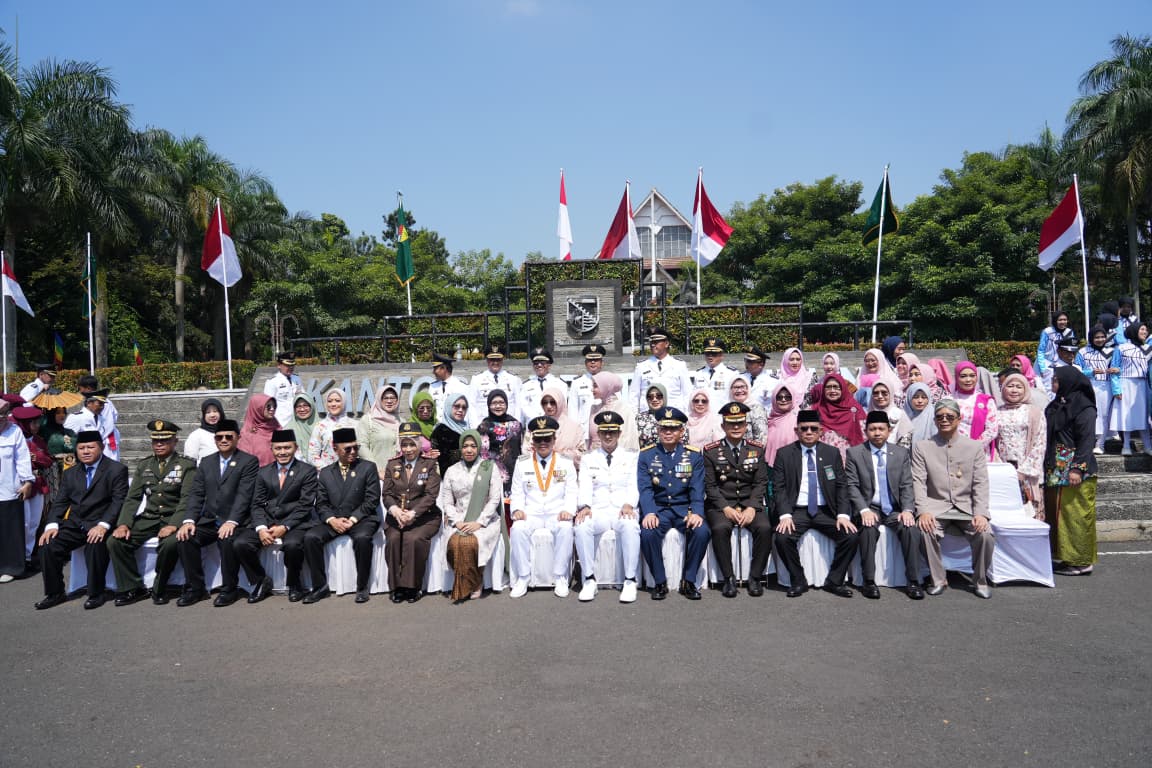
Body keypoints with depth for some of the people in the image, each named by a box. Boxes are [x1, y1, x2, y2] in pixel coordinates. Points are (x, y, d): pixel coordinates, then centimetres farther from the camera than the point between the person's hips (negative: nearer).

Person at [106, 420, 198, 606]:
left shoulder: (187, 465, 0)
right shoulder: (143, 465, 16)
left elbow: (187, 499, -9)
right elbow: (132, 498, 10)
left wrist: (173, 525, -24)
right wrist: (124, 524, -7)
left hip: (172, 519, -5)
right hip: (148, 518, 5)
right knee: (115, 541, -17)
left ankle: (160, 590, -9)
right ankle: (133, 589, -3)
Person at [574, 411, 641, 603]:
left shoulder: (631, 457, 14)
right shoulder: (589, 459, 17)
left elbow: (634, 486, 2)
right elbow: (585, 487, 4)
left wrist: (628, 504, -19)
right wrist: (584, 506, -18)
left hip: (623, 511, -1)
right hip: (598, 512, 1)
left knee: (630, 526, -37)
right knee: (582, 526, -32)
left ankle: (630, 580, -25)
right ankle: (589, 580, -19)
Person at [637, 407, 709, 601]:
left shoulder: (694, 455, 6)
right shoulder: (646, 455, 4)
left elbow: (697, 489, -2)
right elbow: (645, 488, -5)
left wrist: (696, 513, -21)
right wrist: (649, 513, -24)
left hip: (684, 508, 1)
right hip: (658, 508, 0)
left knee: (702, 532, -29)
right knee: (647, 533, -31)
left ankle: (688, 581, -8)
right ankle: (660, 582, -10)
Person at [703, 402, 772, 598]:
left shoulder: (757, 449, 8)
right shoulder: (710, 451, 2)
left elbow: (761, 483, 3)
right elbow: (710, 486, -3)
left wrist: (751, 508, -12)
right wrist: (726, 508, -16)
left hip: (750, 504, 2)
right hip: (720, 504, -2)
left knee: (764, 528, -26)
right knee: (720, 528, -32)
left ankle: (755, 577, -11)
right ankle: (728, 578, -17)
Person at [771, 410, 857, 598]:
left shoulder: (832, 453, 9)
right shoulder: (784, 454, 3)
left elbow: (842, 486, 5)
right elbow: (778, 488, -2)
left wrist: (843, 514, -9)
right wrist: (785, 515, -17)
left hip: (825, 511, 2)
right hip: (796, 511, -2)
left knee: (851, 536, -21)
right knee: (782, 538, -28)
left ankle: (834, 581, 0)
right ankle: (798, 581, -4)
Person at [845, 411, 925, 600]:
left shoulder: (902, 453, 9)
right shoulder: (854, 453, 2)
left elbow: (907, 486, 4)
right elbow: (852, 486, -3)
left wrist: (907, 510, -12)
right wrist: (864, 510, -18)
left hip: (894, 508, 2)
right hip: (869, 507, -2)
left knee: (912, 530, -26)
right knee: (869, 529, -32)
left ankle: (913, 582, -13)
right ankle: (869, 582, -21)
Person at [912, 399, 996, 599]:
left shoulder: (975, 447, 9)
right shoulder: (922, 447, 6)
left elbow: (980, 484, 3)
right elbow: (919, 482, -2)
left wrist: (980, 513, -12)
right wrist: (923, 511, -17)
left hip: (967, 507, 1)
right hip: (936, 507, -1)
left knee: (985, 534, -26)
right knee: (925, 531, -30)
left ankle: (981, 580, 0)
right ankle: (939, 580, -10)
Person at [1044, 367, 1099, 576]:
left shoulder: (1084, 408, -9)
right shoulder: (1056, 405, 14)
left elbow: (1086, 440, -14)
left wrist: (1078, 468, -20)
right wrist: (1047, 465, 13)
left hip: (1075, 470, -8)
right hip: (1055, 470, 8)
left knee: (1075, 513, -4)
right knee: (1058, 512, 10)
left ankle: (1081, 561, 4)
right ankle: (1064, 556, 17)